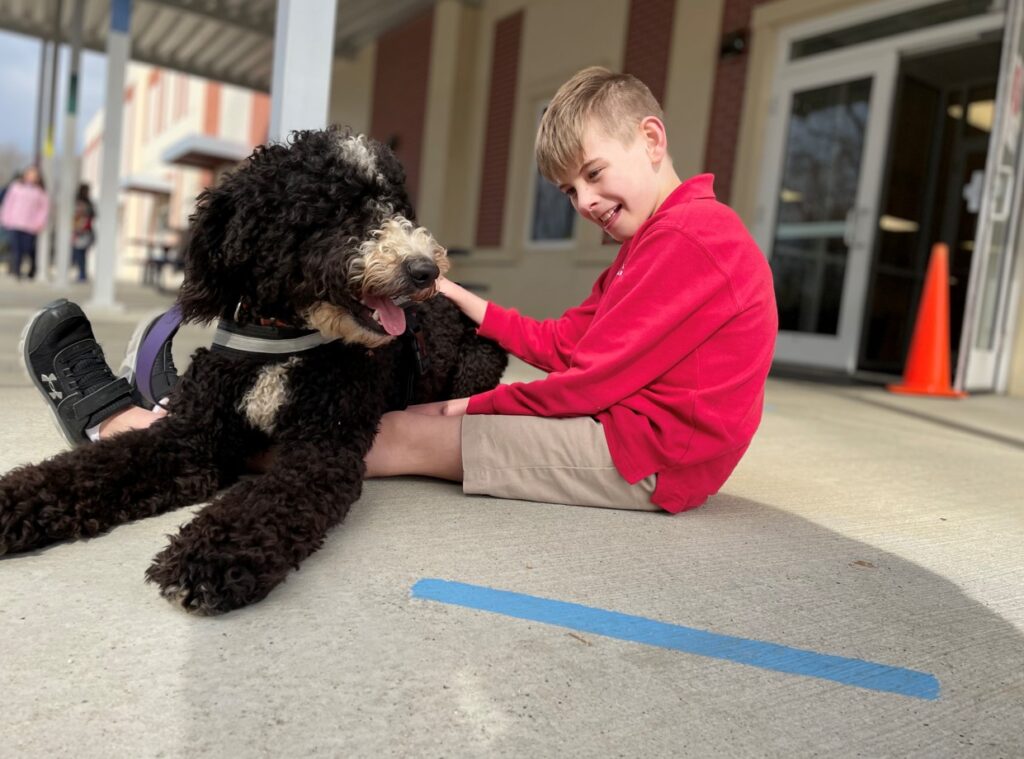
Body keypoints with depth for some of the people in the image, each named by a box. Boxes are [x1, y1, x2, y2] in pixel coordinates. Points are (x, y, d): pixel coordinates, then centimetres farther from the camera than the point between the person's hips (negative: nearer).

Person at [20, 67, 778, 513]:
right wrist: (461, 299, 7)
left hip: (651, 454, -9)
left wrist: (474, 406, -8)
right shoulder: (654, 244, 19)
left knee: (406, 437, -12)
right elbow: (564, 342, 13)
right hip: (631, 429, 9)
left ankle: (127, 434, -4)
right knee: (410, 412, 1)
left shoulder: (692, 236, -14)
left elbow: (593, 378, -19)